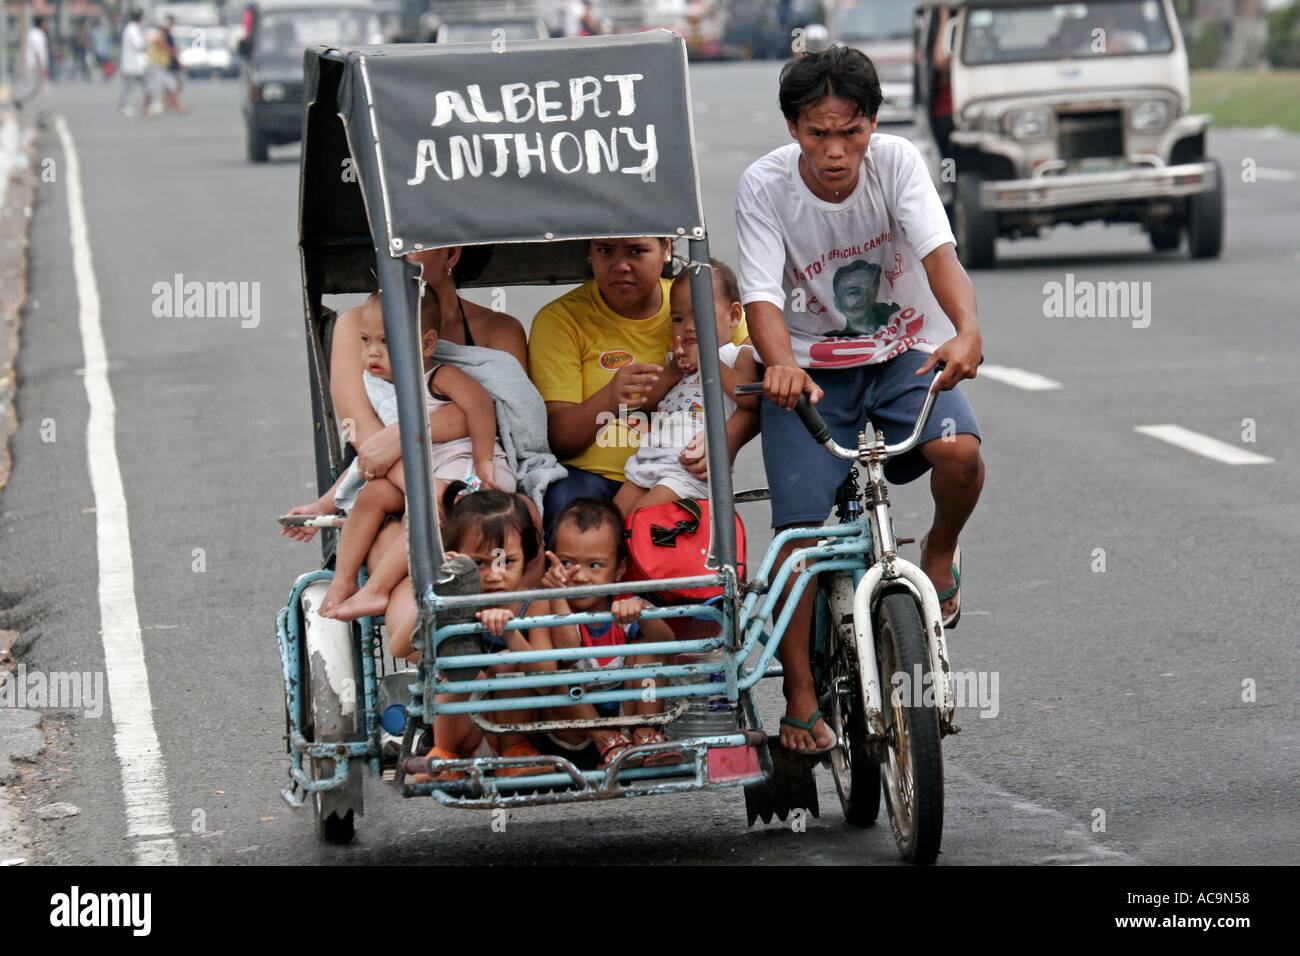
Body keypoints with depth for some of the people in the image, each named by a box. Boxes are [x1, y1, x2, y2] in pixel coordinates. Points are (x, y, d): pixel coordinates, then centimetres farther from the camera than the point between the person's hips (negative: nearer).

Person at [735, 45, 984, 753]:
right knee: (803, 530, -14)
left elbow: (938, 253, -28)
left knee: (959, 451, -29)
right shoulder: (765, 186, -15)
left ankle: (940, 552, 4)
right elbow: (762, 296, -23)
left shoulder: (896, 163, -14)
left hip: (904, 354, 0)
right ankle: (801, 702, -2)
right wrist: (781, 364, -46)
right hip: (810, 367, 0)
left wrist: (966, 329, -48)